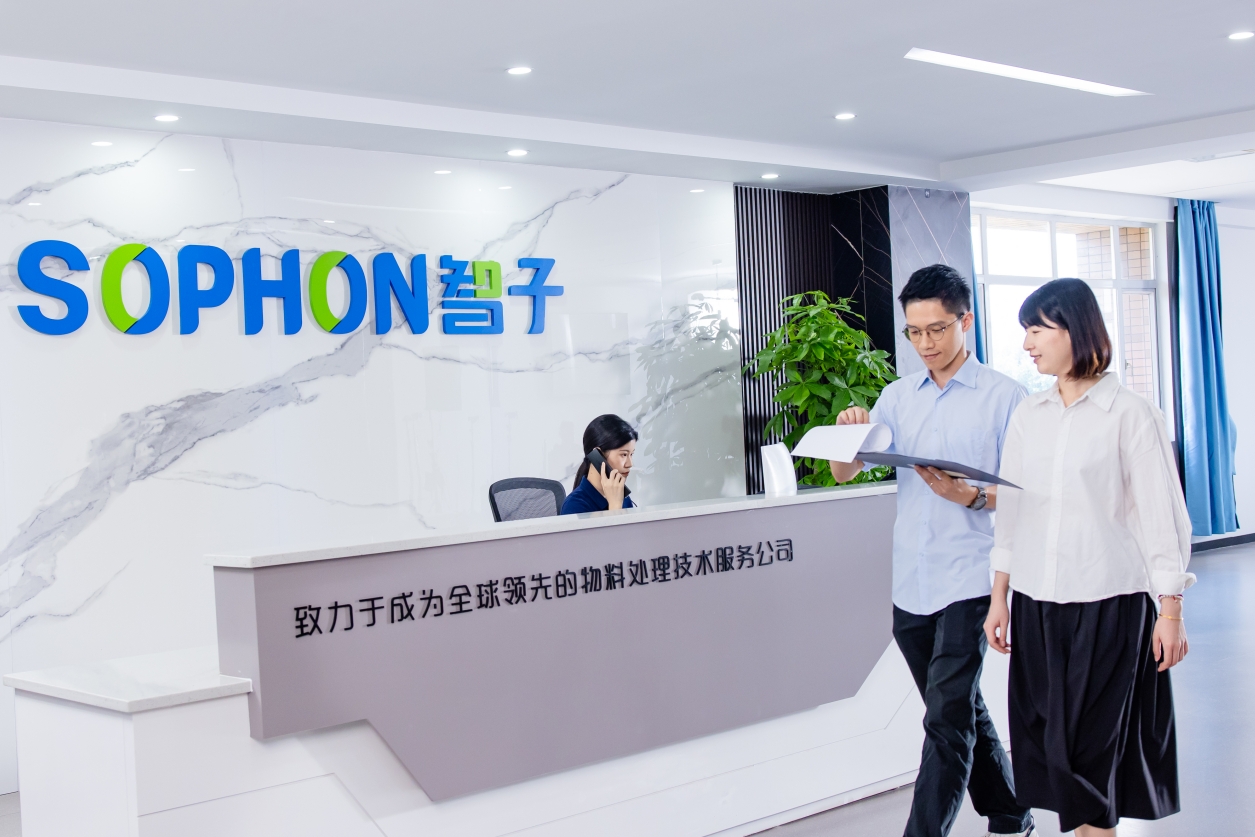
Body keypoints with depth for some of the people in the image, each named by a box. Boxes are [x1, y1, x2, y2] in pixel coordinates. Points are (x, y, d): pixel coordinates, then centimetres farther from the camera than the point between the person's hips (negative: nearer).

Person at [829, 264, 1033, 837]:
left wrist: (973, 497, -23)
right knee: (961, 711, 17)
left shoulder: (1003, 396, -4)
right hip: (910, 581, 6)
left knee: (948, 718, -10)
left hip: (968, 580, -5)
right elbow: (843, 474, 8)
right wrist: (848, 434, -13)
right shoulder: (898, 396, 10)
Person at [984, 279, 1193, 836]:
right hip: (1037, 602, 5)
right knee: (1051, 734, 8)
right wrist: (999, 597, 12)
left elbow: (1162, 514, -5)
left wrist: (1171, 611, -6)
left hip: (1110, 601, -5)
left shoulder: (1129, 414, -6)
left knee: (1097, 739, 2)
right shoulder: (1027, 416, 8)